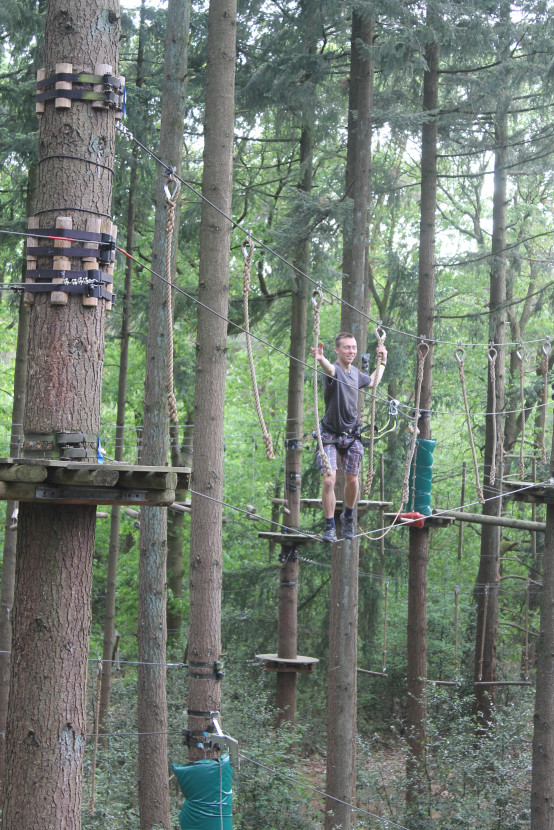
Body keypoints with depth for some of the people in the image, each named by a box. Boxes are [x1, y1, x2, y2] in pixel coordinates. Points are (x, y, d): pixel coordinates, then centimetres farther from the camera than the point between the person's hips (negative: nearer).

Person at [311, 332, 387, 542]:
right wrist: (321, 360, -67)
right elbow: (330, 369, -45)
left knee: (352, 480, 11)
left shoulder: (356, 374, 5)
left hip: (351, 435, 6)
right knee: (329, 480, -16)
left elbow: (372, 381, 30)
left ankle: (348, 517, 36)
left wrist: (382, 362, 30)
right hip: (330, 434, -5)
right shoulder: (334, 370, -16)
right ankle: (330, 526, -3)